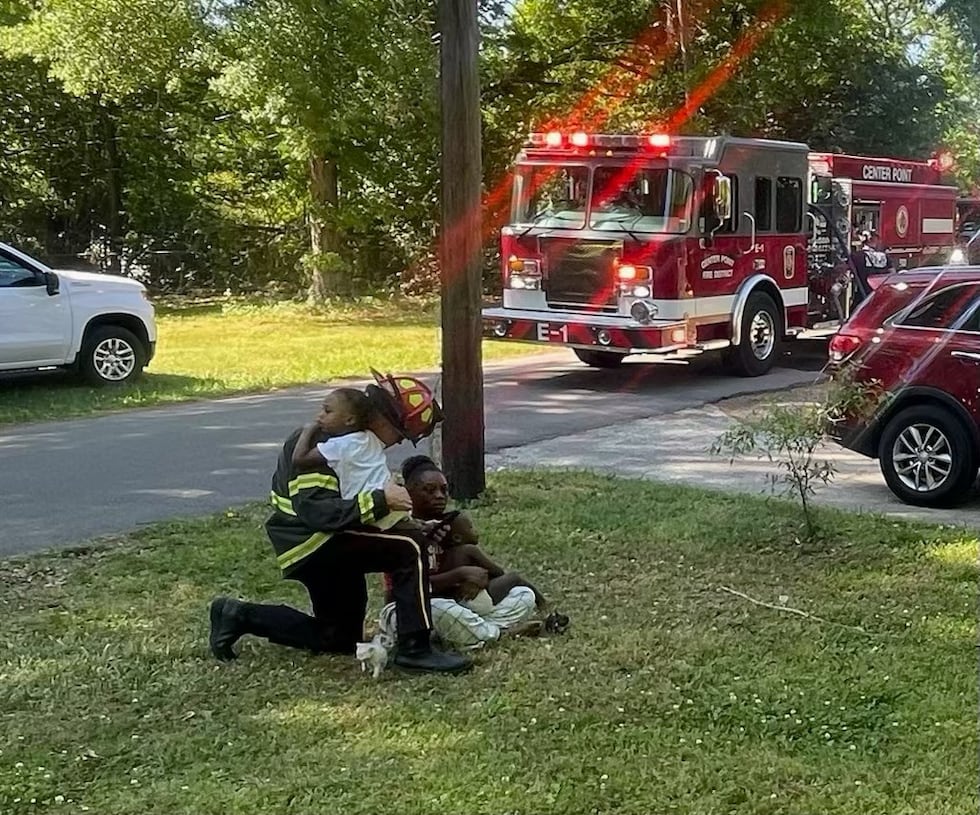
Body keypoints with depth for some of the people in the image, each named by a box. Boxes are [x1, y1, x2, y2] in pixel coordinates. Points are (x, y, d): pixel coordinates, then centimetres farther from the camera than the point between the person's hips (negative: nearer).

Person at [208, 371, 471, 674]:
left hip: (329, 546, 10)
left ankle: (240, 616, 24)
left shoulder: (360, 439, 10)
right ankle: (414, 649, -20)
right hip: (311, 543, -10)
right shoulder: (317, 444, -19)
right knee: (410, 545, -24)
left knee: (340, 640, 19)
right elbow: (315, 511, -30)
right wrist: (379, 501, -35)